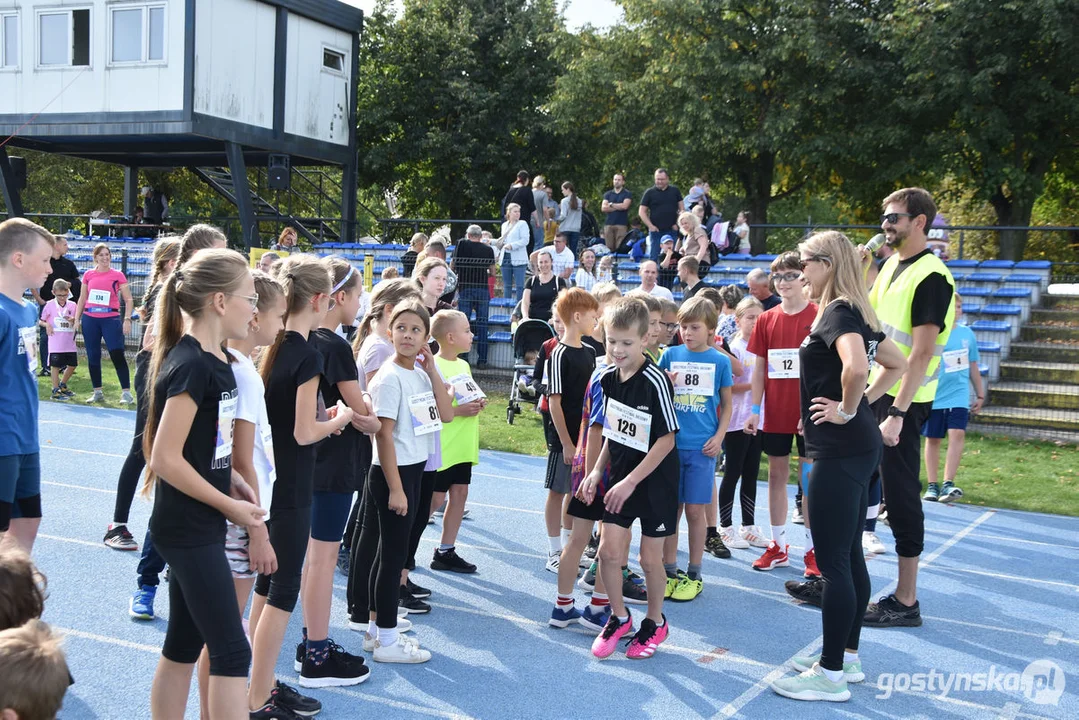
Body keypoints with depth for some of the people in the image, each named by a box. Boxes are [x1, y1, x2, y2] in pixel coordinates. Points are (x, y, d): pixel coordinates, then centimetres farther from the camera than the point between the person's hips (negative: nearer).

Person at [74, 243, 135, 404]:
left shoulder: (117, 275, 0)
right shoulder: (88, 275, 8)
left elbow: (128, 300, -1)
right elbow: (82, 299, 16)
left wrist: (127, 319, -11)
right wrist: (77, 318, 11)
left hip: (111, 319, -3)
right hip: (89, 319, 4)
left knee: (117, 355, -10)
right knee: (93, 356, 7)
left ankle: (126, 392, -6)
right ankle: (97, 392, 17)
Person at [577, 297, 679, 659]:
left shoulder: (655, 382, -20)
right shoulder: (608, 378, -1)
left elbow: (667, 439, -18)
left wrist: (631, 481, -20)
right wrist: (597, 471, 0)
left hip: (655, 481, -5)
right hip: (620, 479, 5)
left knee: (649, 558, 6)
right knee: (609, 550, 0)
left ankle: (655, 622, 28)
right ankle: (619, 618, 22)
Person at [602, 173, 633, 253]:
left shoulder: (627, 194, 8)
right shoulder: (607, 194, 17)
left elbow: (625, 206, -8)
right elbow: (603, 208, 4)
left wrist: (611, 204, 3)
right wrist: (619, 207, -2)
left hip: (621, 225, -3)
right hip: (608, 224, 3)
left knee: (620, 249, -12)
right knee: (609, 248, -4)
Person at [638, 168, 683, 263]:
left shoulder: (675, 191, 8)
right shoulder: (649, 193, 3)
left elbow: (682, 208, 11)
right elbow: (641, 211, 2)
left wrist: (678, 223, -1)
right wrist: (650, 226, -7)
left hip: (672, 230, 1)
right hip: (656, 230, -1)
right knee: (653, 258, -1)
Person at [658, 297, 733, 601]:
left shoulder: (719, 361, 1)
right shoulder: (670, 355, 4)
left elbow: (726, 405, 7)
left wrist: (719, 437, -5)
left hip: (702, 447, -2)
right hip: (671, 442, 2)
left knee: (695, 510, 3)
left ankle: (694, 575, 15)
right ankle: (669, 571, 18)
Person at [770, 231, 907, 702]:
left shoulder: (837, 312, -15)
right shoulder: (855, 313, 14)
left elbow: (855, 365, -34)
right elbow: (896, 363, 24)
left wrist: (846, 410, -19)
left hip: (839, 451, -10)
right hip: (856, 448, 10)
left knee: (833, 561, -3)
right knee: (850, 556, 16)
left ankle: (830, 673, 5)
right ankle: (846, 657, 26)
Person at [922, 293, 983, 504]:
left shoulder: (967, 334, 6)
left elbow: (973, 366, 15)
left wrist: (980, 394, 19)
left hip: (959, 396, 2)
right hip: (933, 396, -2)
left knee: (957, 434, -14)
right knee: (933, 439, 6)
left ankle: (948, 483, -13)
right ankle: (932, 485, 16)